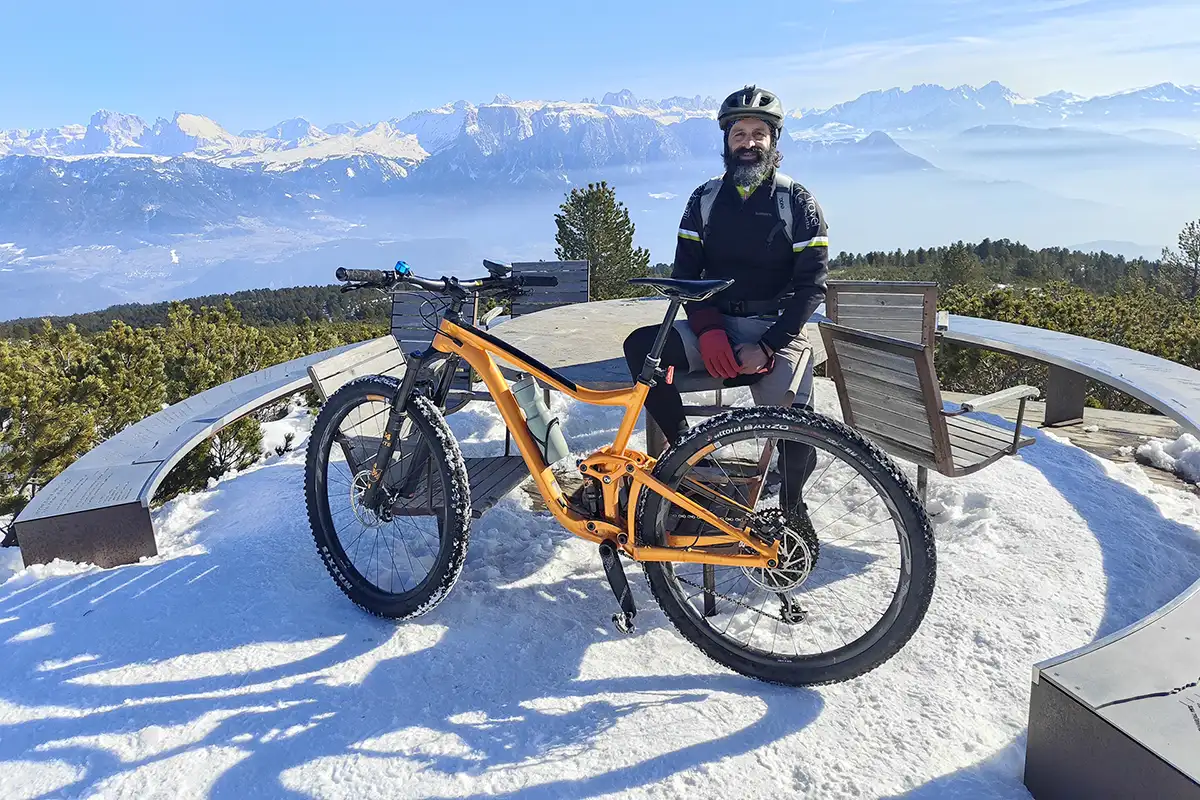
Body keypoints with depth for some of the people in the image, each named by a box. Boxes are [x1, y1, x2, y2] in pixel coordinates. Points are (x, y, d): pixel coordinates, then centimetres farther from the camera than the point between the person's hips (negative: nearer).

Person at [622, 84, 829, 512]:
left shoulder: (797, 201, 1)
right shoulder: (705, 199, 8)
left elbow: (812, 284, -5)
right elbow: (685, 273, 4)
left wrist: (766, 347, -17)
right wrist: (708, 331, -14)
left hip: (776, 330, -2)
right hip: (714, 326, 3)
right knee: (641, 346, -24)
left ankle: (793, 514, 5)